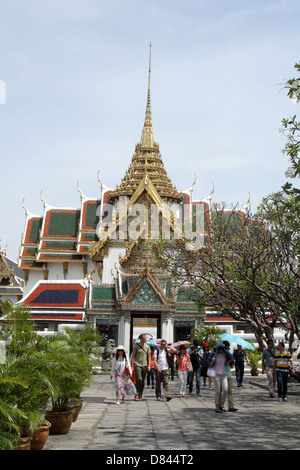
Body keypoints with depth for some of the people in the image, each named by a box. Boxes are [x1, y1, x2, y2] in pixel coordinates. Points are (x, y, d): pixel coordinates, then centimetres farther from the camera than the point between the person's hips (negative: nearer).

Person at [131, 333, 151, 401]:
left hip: (144, 365, 4)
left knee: (143, 381, 4)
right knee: (139, 379, -18)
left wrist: (149, 365, 2)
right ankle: (136, 394, -4)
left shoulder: (147, 346, 7)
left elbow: (149, 356, 11)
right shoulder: (136, 346, -3)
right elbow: (133, 356, 0)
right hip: (138, 365, -4)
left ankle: (140, 396, 12)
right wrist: (132, 366, -5)